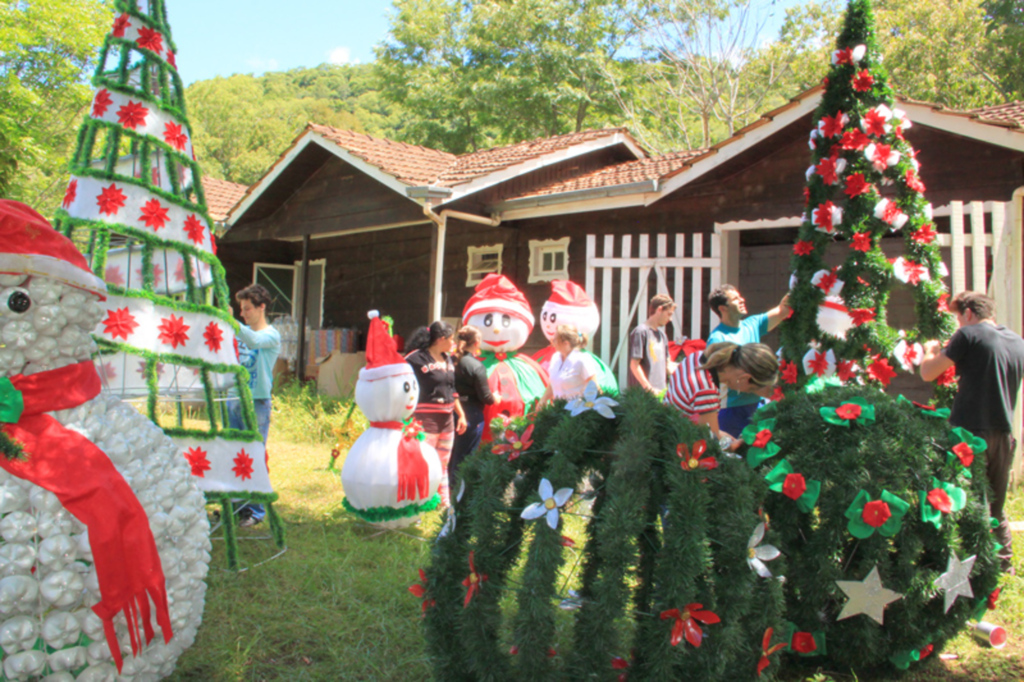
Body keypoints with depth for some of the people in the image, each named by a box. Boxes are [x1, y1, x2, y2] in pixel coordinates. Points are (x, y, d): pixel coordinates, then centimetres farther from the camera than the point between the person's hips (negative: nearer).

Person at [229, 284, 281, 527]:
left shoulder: (271, 335, -6)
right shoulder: (242, 332, 14)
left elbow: (253, 342, -27)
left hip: (256, 402, -6)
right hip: (234, 399, 6)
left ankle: (255, 511, 8)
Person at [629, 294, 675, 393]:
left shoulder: (662, 335, 18)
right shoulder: (641, 331, -8)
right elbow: (634, 365, -12)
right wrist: (649, 389, -17)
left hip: (661, 391, 8)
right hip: (643, 392, -8)